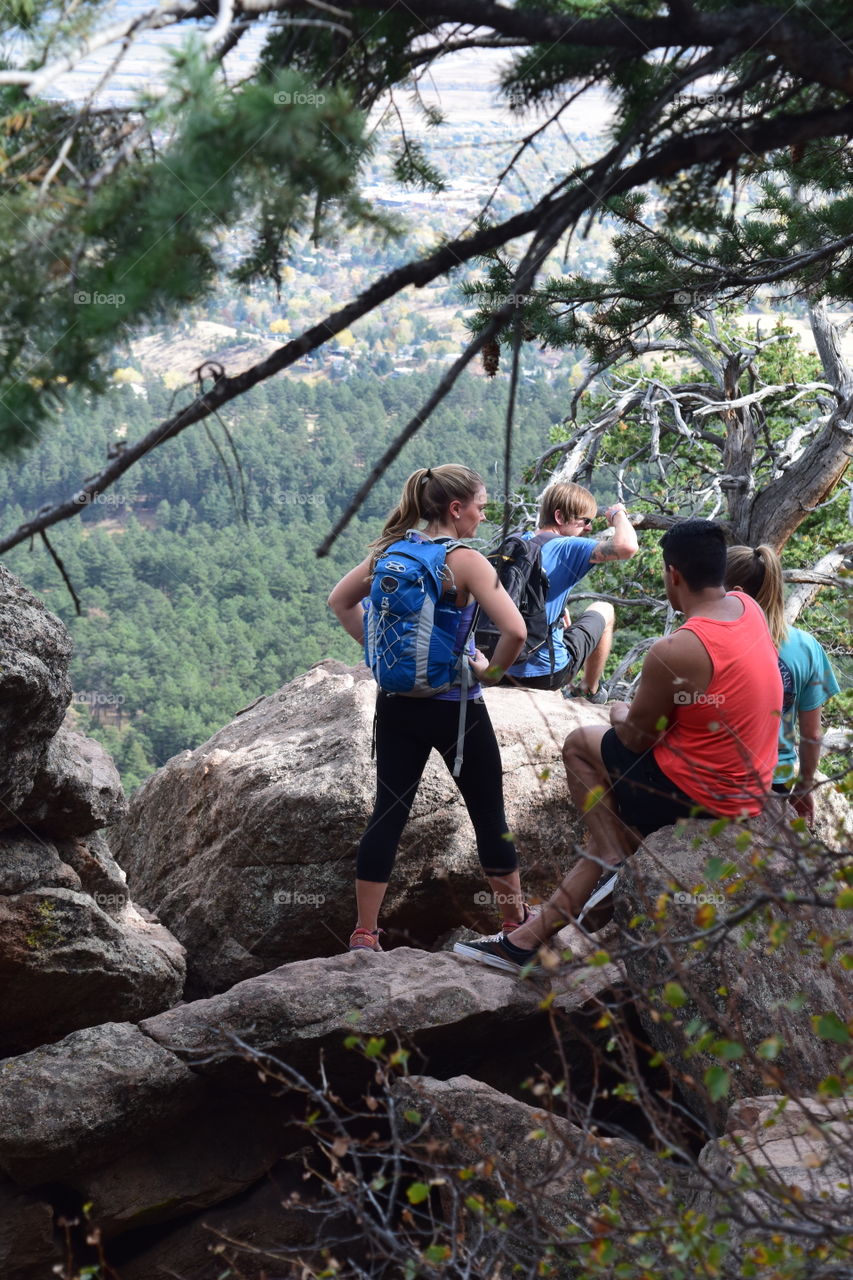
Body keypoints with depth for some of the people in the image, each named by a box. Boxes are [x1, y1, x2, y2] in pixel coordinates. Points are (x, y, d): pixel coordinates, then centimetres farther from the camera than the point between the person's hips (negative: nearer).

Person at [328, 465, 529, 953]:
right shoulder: (465, 560, -16)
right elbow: (515, 629, -26)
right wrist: (493, 671, -9)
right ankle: (517, 918, 27)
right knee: (490, 815, 12)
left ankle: (365, 934, 9)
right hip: (455, 707, -5)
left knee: (388, 814, 9)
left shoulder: (391, 551, 2)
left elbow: (341, 601, 15)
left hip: (398, 705, 5)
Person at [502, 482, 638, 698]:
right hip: (548, 674, -6)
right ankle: (589, 691, 33)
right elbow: (626, 547, -29)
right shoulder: (566, 548, -15)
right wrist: (618, 514, -8)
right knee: (604, 610, 22)